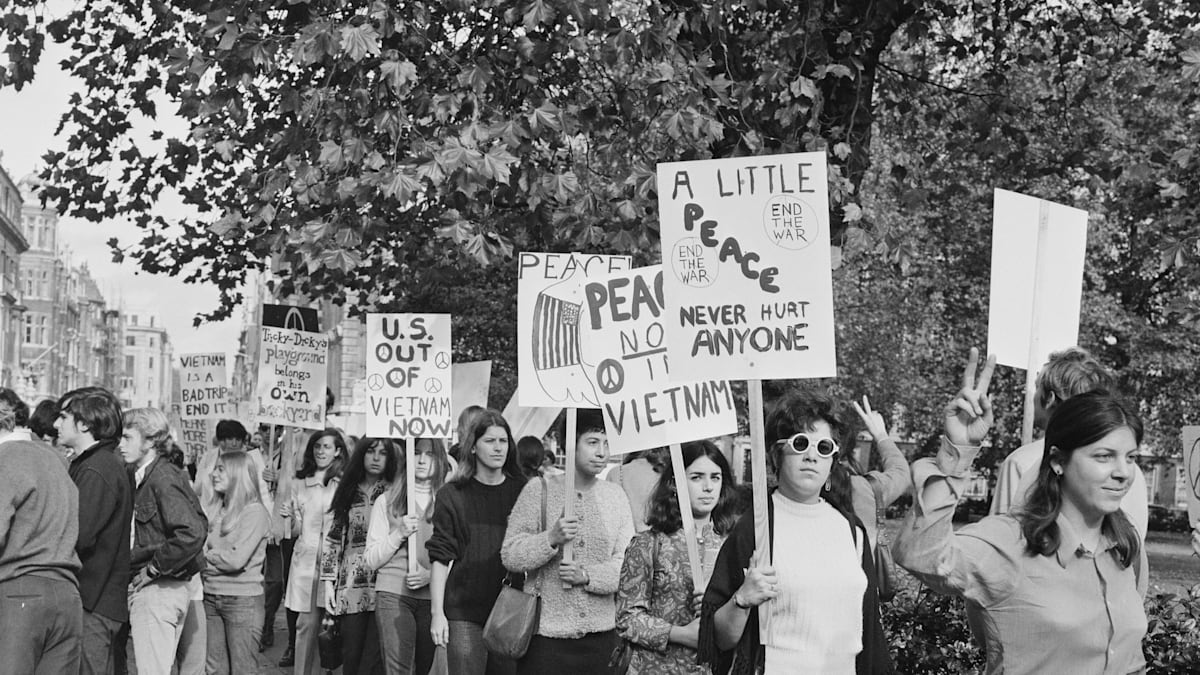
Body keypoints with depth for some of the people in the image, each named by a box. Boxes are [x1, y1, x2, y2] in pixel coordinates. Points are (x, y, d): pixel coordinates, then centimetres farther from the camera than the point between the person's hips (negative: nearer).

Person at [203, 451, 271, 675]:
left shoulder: (255, 511, -10)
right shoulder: (222, 510, 12)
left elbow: (236, 560, -18)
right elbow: (207, 548, 12)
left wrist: (206, 555, -5)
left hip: (242, 600, -7)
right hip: (212, 598, 7)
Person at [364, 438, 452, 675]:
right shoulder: (387, 501, 7)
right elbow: (371, 560, 6)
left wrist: (431, 575, -11)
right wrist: (399, 533, -9)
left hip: (433, 596, 1)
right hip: (393, 595, -1)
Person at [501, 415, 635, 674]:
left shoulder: (615, 495, 9)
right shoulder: (539, 490, 0)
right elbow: (510, 556, -4)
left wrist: (588, 576, -14)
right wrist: (551, 539, -19)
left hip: (601, 634, 3)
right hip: (545, 633, -3)